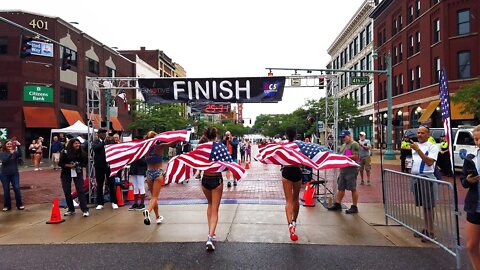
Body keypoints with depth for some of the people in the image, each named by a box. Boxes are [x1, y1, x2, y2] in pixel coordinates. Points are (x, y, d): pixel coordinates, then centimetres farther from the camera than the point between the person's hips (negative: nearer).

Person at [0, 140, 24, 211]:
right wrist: (10, 153, -31)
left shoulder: (16, 152, 0)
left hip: (15, 174, 0)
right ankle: (7, 206, 18)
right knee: (6, 190, 6)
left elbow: (20, 154, -23)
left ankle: (20, 204, 8)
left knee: (17, 189, -3)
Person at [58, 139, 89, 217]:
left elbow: (84, 163, 2)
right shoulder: (65, 152, -10)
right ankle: (71, 209, 20)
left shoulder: (82, 153, -7)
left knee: (80, 190, -10)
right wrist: (69, 165, -21)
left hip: (78, 173, -1)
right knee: (67, 192, 4)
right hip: (66, 173, 1)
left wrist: (79, 165, -18)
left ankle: (85, 210, -8)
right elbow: (60, 163, -7)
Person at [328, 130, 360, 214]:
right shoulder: (343, 145, 20)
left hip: (351, 170, -9)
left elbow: (356, 156, -17)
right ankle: (337, 204, 19)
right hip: (343, 170, 9)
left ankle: (354, 207, 8)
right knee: (341, 188, 12)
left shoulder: (354, 144, -8)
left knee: (353, 189, 0)